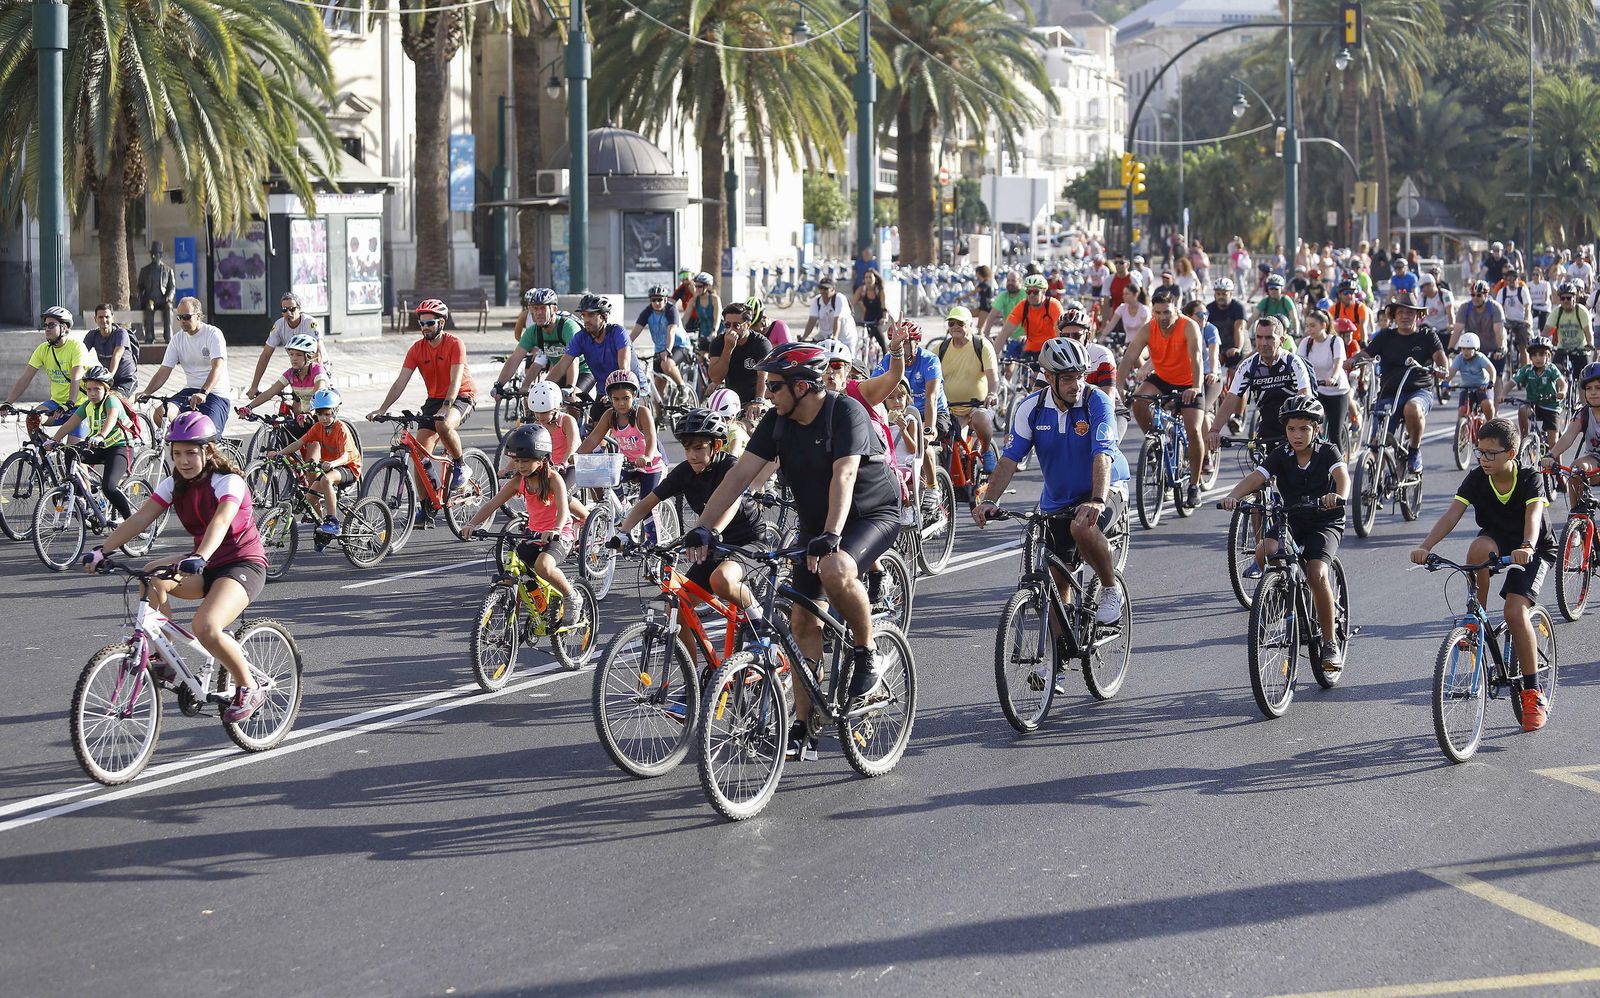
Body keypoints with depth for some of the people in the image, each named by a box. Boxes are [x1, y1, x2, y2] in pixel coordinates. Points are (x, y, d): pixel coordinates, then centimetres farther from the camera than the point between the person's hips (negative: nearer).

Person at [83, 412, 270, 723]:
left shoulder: (229, 482, -17)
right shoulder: (175, 484, 2)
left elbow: (221, 520, -36)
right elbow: (141, 518, -7)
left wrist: (200, 558, -54)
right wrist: (102, 550, -19)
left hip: (242, 564, -6)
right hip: (204, 566, 6)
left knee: (205, 627, -32)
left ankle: (249, 690, -11)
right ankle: (162, 655, -12)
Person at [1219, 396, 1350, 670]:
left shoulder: (1328, 452, -9)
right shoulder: (1281, 456, -2)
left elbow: (1342, 475, -29)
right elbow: (1254, 478, -16)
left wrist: (1339, 496, -52)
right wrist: (1233, 496, -37)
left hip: (1325, 522, -3)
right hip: (1291, 521, 3)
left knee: (1317, 573, -26)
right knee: (1264, 550, -28)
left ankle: (1330, 642, -10)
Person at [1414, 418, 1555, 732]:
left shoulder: (1529, 480, -22)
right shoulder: (1476, 479, -13)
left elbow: (1533, 515, -39)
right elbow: (1452, 514, -23)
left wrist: (1526, 548, -61)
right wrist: (1425, 546, -40)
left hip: (1535, 550, -3)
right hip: (1497, 542, 3)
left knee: (1515, 611, -25)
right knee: (1480, 547, -35)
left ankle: (1533, 693, -13)